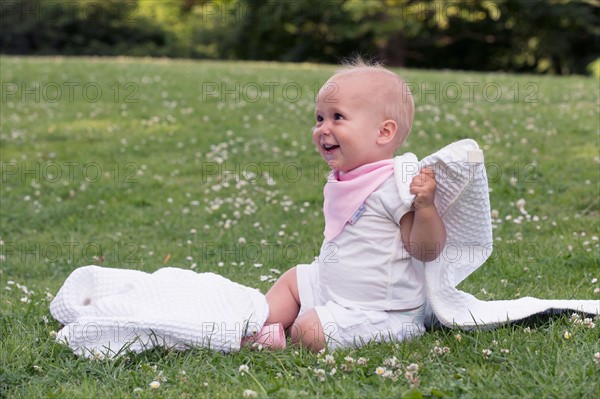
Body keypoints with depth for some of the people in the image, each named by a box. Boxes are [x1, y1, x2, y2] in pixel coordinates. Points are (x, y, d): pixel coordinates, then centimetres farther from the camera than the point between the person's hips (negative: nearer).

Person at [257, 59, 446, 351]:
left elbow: (426, 251, -25)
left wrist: (425, 205, -38)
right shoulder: (341, 180, 7)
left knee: (307, 332, -22)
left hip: (378, 312, -10)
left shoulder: (396, 186, -23)